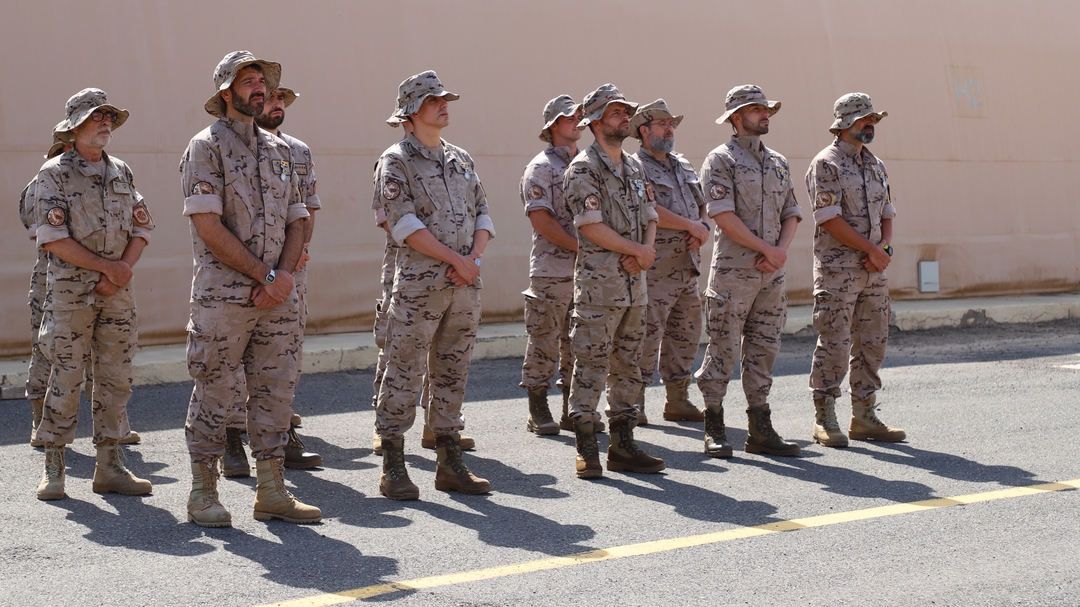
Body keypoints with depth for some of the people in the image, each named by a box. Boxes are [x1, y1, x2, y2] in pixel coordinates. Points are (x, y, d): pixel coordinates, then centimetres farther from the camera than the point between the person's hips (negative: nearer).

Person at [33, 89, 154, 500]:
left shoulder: (121, 172, 13)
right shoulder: (55, 173, -4)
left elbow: (141, 228, 11)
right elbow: (53, 238, -12)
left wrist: (124, 267, -7)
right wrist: (106, 266, -14)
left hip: (118, 293, 5)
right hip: (70, 291, -5)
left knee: (116, 377, 5)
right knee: (66, 378, -4)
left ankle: (109, 467, 12)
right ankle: (53, 469, 5)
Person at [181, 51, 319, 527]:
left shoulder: (278, 149, 15)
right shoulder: (207, 146, -5)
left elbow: (296, 222, 14)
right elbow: (209, 227, -13)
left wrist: (285, 274, -5)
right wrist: (265, 274, -12)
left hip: (278, 295, 6)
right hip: (223, 293, -6)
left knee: (275, 392, 7)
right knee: (215, 393, -1)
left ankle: (272, 493, 13)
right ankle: (203, 494, 8)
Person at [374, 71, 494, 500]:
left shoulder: (461, 159, 17)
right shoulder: (396, 160, -3)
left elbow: (483, 214, 14)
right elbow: (404, 223, -13)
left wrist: (475, 257, -5)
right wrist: (455, 259, -15)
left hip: (465, 286, 6)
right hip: (419, 284, -6)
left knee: (452, 372, 10)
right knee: (404, 373, -3)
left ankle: (450, 464, 16)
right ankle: (393, 468, 2)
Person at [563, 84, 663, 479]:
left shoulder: (634, 167, 16)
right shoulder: (583, 169, -8)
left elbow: (650, 218, 16)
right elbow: (591, 227, -16)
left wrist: (646, 250, -6)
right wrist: (637, 251, -10)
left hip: (635, 283, 8)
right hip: (599, 283, -8)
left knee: (627, 365, 10)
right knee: (591, 364, -5)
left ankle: (623, 446, 16)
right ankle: (586, 449, -1)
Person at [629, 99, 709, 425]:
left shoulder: (684, 166, 20)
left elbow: (704, 205, 20)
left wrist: (701, 231, -1)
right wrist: (690, 225, -12)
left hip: (688, 265, 8)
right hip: (655, 267, -8)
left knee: (686, 334, 11)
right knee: (647, 333, -9)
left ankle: (677, 401, 19)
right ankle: (633, 403, -1)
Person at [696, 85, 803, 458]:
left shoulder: (778, 163, 17)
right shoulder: (720, 160, -4)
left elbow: (791, 214, 14)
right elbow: (724, 216, -13)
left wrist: (781, 250, -5)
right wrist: (765, 248, -14)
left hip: (772, 273, 6)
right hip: (733, 270, -6)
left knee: (764, 350, 8)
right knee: (723, 350, -4)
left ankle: (760, 430, 12)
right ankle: (714, 430, 3)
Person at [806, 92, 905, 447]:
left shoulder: (875, 165, 16)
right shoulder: (827, 164, -8)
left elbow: (886, 214, 18)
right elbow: (830, 219, -15)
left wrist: (883, 248, -2)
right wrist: (872, 249, -13)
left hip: (873, 270, 8)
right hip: (837, 268, -8)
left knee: (872, 344, 8)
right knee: (834, 344, -5)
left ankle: (864, 418, 15)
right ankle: (825, 420, 2)